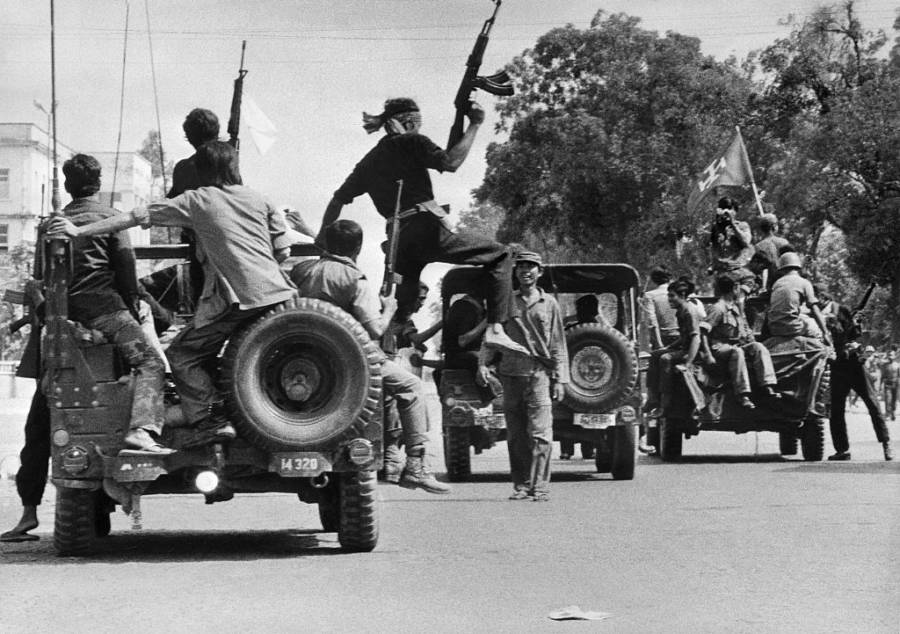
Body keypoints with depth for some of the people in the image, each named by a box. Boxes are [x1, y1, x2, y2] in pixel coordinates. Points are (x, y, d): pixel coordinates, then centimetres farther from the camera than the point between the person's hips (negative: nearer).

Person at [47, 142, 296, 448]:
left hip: (237, 298, -6)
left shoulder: (197, 201, 4)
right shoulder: (257, 199, 16)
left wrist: (79, 231, 6)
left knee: (182, 354, 5)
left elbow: (138, 216, 3)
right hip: (276, 292, 6)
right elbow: (282, 250, 15)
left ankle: (212, 420, -5)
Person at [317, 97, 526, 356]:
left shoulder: (369, 161, 23)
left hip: (399, 240, 7)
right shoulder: (410, 142, 4)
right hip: (427, 229, -6)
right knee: (500, 256, 1)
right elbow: (450, 162, -12)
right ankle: (495, 329, -13)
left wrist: (322, 242, 27)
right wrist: (474, 126, -4)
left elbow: (338, 200, 22)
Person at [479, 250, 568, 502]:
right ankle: (521, 485, 11)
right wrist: (483, 363, -6)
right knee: (515, 435, 4)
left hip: (539, 373, -2)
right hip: (511, 374, 2)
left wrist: (560, 378, 3)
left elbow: (558, 345, 9)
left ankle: (540, 487, -10)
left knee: (540, 433, -10)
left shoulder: (549, 304, 9)